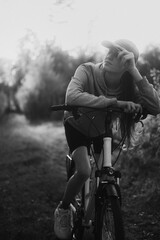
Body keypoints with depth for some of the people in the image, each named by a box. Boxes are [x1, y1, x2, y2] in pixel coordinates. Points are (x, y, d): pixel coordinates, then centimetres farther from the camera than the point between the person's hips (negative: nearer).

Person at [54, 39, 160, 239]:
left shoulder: (128, 85, -25)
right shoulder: (87, 71, -34)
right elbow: (72, 97, -54)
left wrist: (135, 72, -43)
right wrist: (114, 102, -57)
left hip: (102, 129, 4)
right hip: (77, 126, -3)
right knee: (84, 171, -22)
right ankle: (63, 210, 5)